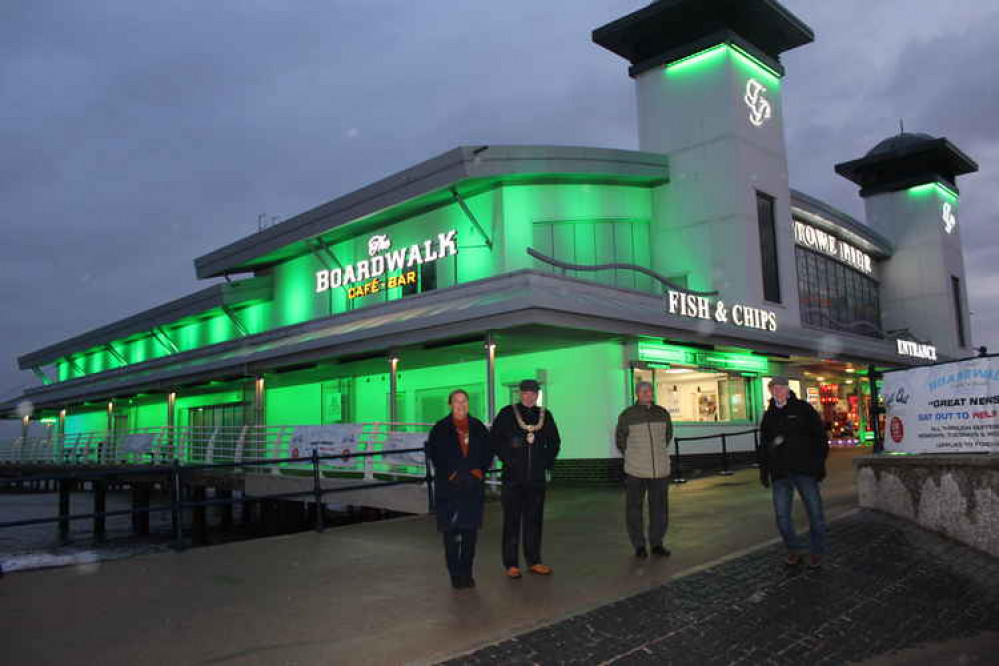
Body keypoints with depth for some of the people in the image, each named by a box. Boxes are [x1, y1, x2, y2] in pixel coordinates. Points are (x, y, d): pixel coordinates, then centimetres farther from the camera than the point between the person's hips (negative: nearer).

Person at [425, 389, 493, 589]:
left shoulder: (478, 427, 8)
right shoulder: (440, 429, 1)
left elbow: (488, 452, 11)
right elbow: (434, 454, -2)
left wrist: (479, 471, -4)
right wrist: (452, 474, -10)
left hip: (473, 486, 2)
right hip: (449, 488, -2)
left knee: (470, 531, 5)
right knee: (451, 531, -1)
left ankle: (466, 573, 17)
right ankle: (455, 574, 9)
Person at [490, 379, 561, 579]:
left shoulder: (545, 415, 10)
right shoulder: (507, 414, -1)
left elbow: (554, 442, 19)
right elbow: (495, 440, 0)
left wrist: (547, 463, 8)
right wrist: (507, 459, -8)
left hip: (537, 477, 3)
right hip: (513, 477, -3)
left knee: (534, 520, 10)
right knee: (512, 521, 1)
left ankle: (534, 561, 21)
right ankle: (511, 564, 9)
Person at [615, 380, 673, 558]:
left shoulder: (662, 413, 4)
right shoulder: (627, 415, -5)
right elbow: (620, 439, 9)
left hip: (660, 469, 3)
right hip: (636, 470, -2)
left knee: (660, 507, 8)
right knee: (634, 508, 3)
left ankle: (657, 543, 22)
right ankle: (639, 545, 15)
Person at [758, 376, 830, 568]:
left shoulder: (803, 409, 1)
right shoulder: (769, 416, 14)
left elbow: (820, 437, -1)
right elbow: (763, 446, 20)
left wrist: (820, 463, -9)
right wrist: (763, 471, 14)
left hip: (805, 470, -4)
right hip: (780, 474, 4)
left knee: (815, 513, 4)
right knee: (782, 516, 2)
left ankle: (817, 552, 20)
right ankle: (795, 549, 20)